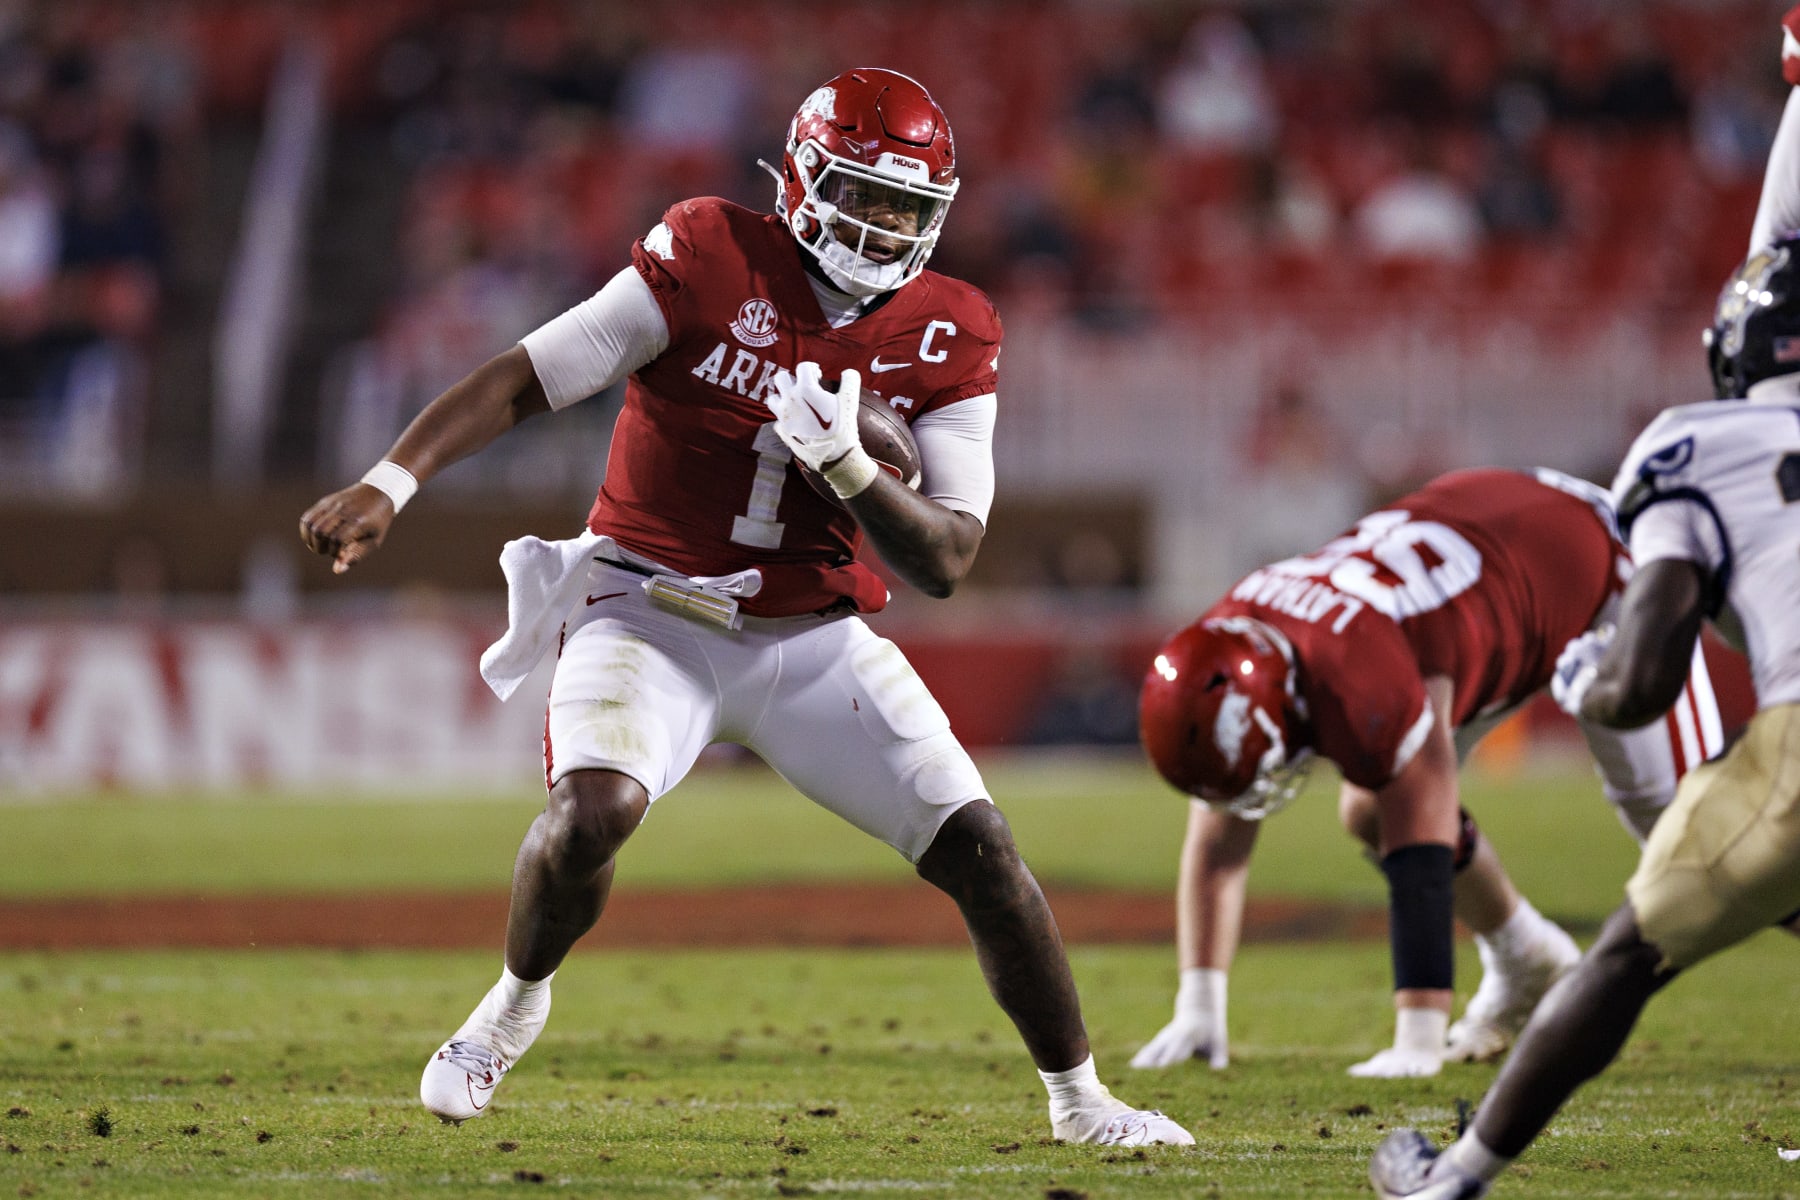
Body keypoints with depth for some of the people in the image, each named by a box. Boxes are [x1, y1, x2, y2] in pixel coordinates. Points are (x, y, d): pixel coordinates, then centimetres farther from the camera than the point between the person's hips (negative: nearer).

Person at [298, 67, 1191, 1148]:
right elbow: (527, 379, -13)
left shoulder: (948, 339, -5)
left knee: (982, 850, -4)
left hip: (817, 640, 3)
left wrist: (849, 466, -26)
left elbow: (944, 562, -9)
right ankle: (516, 1002, 2)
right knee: (593, 811, -29)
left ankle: (1080, 1100, 15)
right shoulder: (710, 261, -13)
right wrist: (390, 484, -22)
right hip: (654, 608, -3)